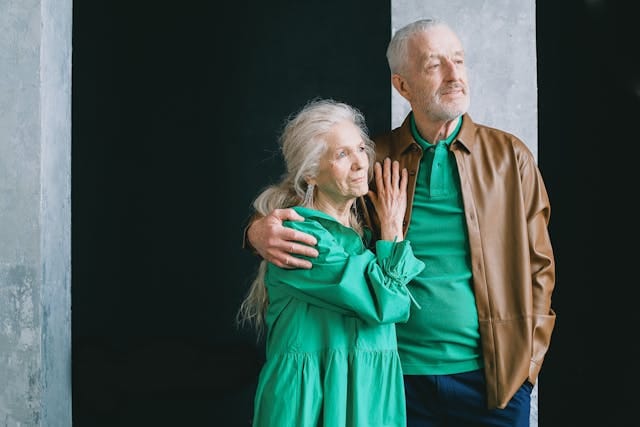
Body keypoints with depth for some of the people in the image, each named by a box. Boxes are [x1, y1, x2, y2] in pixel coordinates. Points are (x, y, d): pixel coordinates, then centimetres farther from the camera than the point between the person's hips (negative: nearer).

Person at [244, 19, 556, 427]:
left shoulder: (509, 156, 1)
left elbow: (538, 267, 4)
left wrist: (528, 359, -3)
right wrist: (260, 231, -19)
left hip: (493, 376, 0)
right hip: (399, 375, 0)